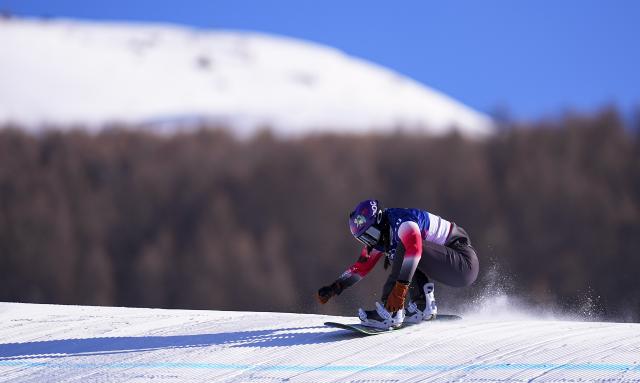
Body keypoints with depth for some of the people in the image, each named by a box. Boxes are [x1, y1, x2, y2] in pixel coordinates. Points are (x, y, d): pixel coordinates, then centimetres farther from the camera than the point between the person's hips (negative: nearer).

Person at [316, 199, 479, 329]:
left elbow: (414, 249, -38)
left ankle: (391, 311, -23)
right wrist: (335, 287, 13)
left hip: (465, 263, -10)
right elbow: (361, 265, 20)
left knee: (406, 248, -23)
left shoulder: (401, 222, -19)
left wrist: (400, 288, -44)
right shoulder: (381, 235, 10)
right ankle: (424, 306, 5)